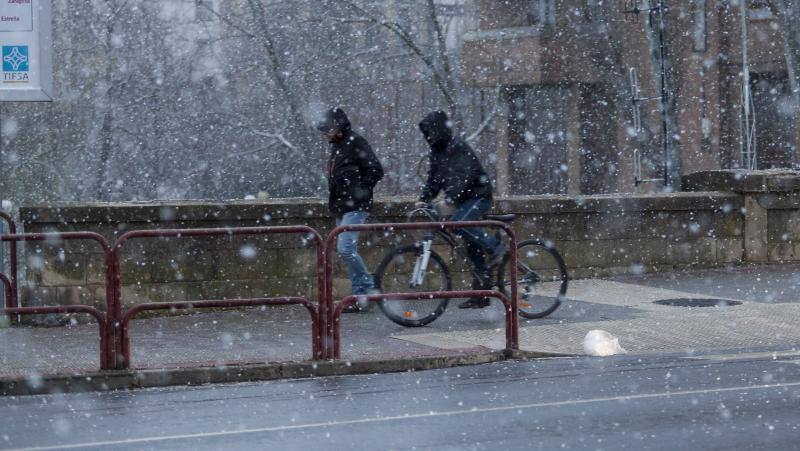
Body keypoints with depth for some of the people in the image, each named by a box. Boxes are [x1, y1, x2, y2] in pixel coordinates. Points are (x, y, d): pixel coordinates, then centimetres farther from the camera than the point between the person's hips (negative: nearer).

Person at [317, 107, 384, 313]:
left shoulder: (356, 143, -10)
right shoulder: (337, 146, 18)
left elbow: (376, 171, -14)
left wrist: (361, 192, -14)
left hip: (355, 207, -10)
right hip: (341, 208, 10)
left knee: (345, 248, -19)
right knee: (347, 250, 9)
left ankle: (368, 287, -9)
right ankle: (360, 296, 12)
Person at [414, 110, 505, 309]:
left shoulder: (458, 147, -16)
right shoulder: (436, 153, 11)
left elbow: (464, 176, -28)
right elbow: (434, 180, 12)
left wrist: (449, 198, -38)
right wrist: (423, 199, -4)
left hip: (478, 195, -8)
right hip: (464, 200, 9)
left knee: (459, 223, -32)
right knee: (472, 247, 6)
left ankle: (495, 246, -16)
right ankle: (482, 294, 9)